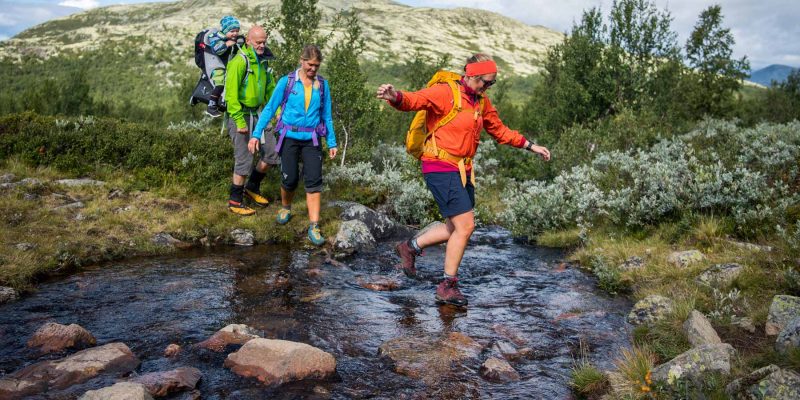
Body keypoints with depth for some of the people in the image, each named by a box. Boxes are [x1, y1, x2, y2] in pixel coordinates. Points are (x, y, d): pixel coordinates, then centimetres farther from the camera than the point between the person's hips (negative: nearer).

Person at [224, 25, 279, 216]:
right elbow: (231, 94, -20)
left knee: (272, 153, 7)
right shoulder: (239, 62, -16)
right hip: (239, 115, -8)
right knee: (244, 160, -6)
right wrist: (240, 121, -22)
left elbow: (270, 89, 19)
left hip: (256, 114, 8)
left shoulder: (263, 62, 11)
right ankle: (235, 201, 10)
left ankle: (252, 188, 28)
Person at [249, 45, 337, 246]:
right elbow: (269, 109, 0)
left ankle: (314, 227, -5)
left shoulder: (323, 85, 4)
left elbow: (327, 116, 10)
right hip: (289, 138, -1)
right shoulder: (286, 82, -3)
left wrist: (332, 143, 7)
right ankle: (285, 208, 36)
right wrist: (256, 134, -5)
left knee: (314, 181, -8)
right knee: (290, 180, 4)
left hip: (311, 139, 1)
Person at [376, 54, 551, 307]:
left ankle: (410, 247, 32)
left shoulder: (482, 102, 14)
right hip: (441, 169, -9)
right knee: (465, 226, -9)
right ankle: (448, 287, 6)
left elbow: (499, 131, 25)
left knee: (457, 228, 14)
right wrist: (394, 96, -47)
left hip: (462, 171, 9)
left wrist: (531, 147, 26)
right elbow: (413, 100, -25)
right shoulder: (445, 93, -11)